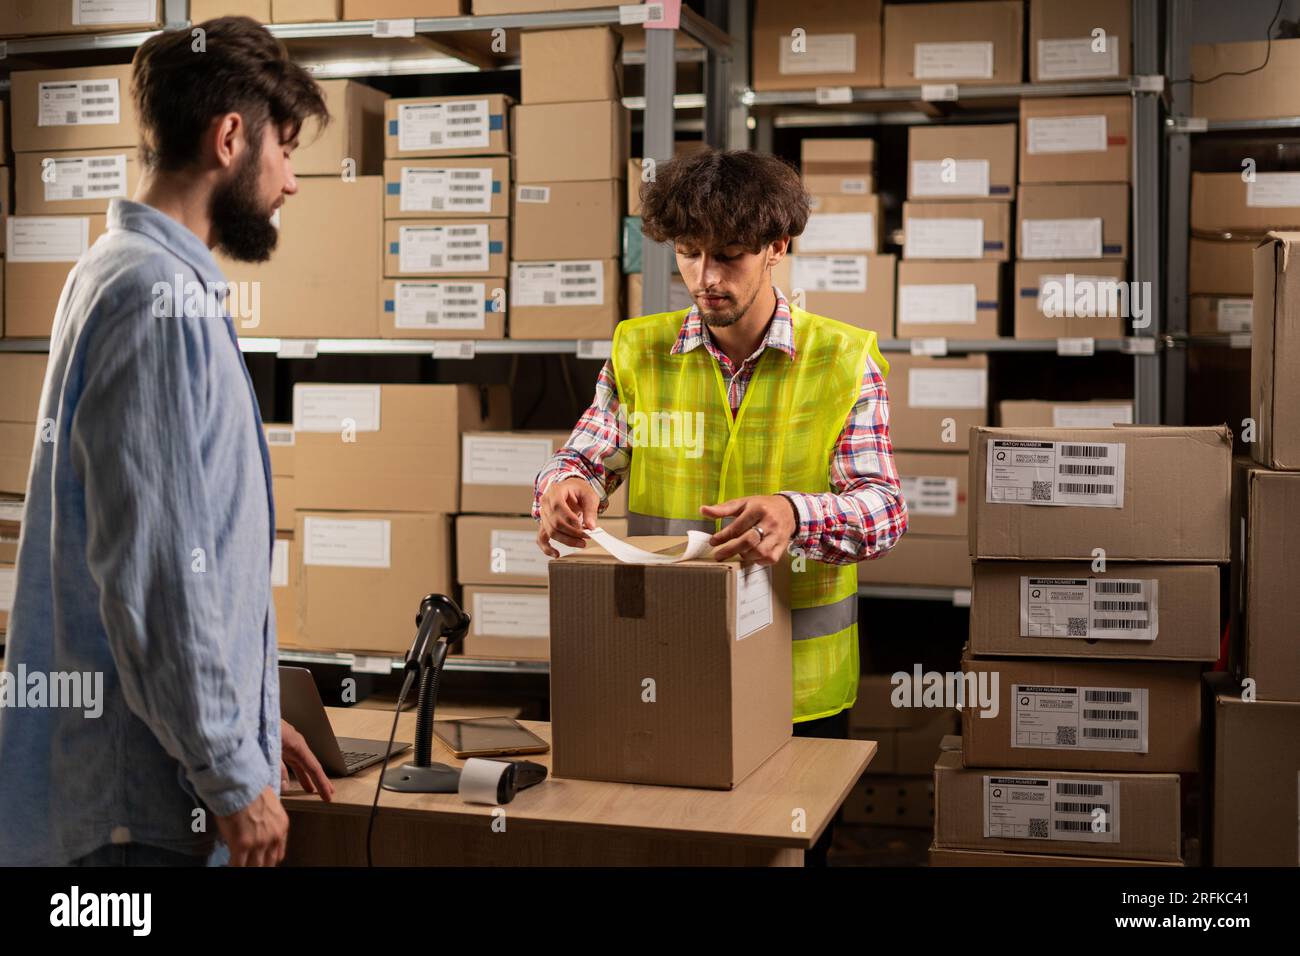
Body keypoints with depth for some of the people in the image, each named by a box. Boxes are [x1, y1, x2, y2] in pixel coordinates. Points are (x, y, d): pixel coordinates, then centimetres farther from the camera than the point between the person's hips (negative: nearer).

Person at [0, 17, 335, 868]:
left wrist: (248, 719, 18)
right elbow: (155, 575, -23)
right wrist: (234, 778, -16)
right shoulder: (161, 298, -18)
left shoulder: (127, 275, 13)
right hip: (140, 796, -9)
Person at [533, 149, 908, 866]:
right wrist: (565, 486, -23)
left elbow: (884, 505, -12)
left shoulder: (843, 360, -5)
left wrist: (795, 514, -34)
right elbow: (586, 456, 2)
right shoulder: (639, 352, 2)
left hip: (799, 687, -1)